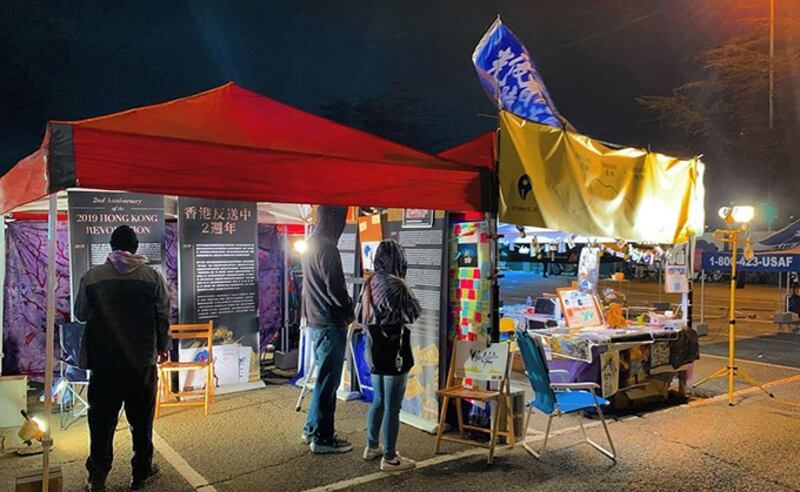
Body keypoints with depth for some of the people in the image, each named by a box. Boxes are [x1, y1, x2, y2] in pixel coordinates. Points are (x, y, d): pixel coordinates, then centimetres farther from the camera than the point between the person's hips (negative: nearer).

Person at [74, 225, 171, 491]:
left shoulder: (92, 277, -5)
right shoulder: (153, 277, -6)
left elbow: (80, 313, 7)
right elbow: (164, 317, -2)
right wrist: (163, 347, 14)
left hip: (104, 362, 1)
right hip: (143, 361, 0)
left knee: (102, 420, 13)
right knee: (141, 420, 12)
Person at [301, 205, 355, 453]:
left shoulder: (311, 244, 11)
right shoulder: (326, 248, -18)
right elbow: (336, 289, -18)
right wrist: (351, 310, -5)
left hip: (316, 321, 9)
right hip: (330, 324, -9)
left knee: (324, 378, 19)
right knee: (328, 381, 0)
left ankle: (312, 429, 28)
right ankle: (322, 438, 9)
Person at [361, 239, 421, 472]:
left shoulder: (370, 284, 5)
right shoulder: (396, 285, -19)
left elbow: (365, 317, 11)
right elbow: (413, 314, -8)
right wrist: (406, 289, 2)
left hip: (375, 353, 8)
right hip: (394, 354, -8)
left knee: (379, 401, 21)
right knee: (392, 407, 2)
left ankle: (372, 447, 33)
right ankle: (389, 458, 11)